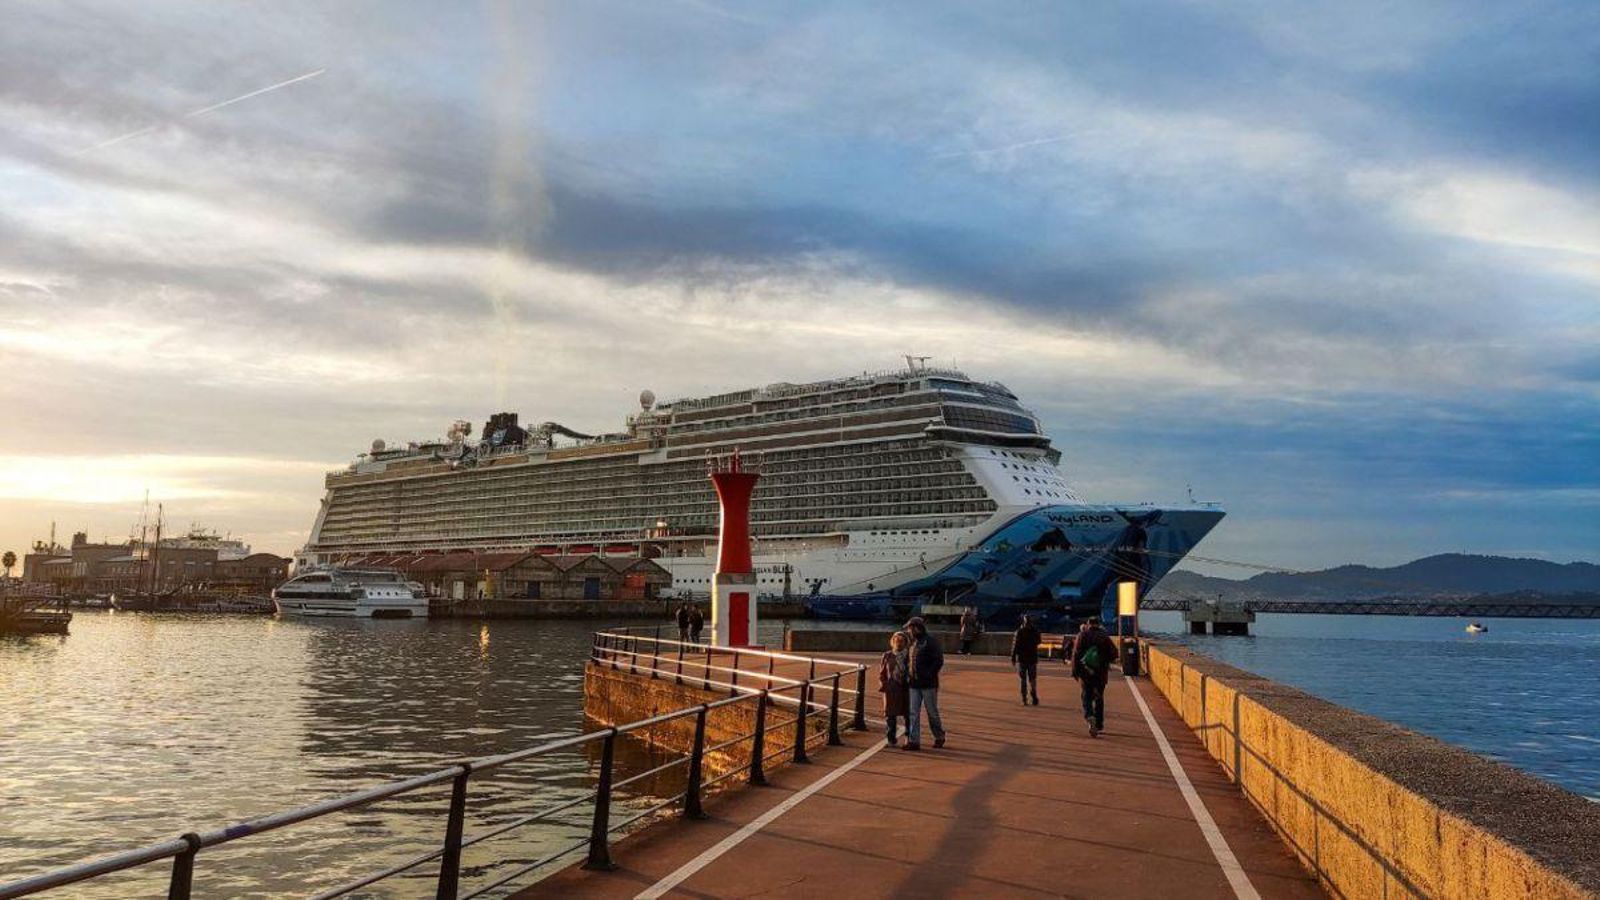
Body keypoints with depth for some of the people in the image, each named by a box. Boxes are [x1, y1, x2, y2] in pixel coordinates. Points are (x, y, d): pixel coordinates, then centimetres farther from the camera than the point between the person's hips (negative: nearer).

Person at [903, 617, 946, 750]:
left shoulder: (930, 641, -9)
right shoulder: (911, 643, 13)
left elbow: (939, 660, -13)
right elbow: (907, 660, 22)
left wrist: (928, 675, -19)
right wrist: (908, 675, 8)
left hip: (928, 684, -6)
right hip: (913, 684, 6)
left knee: (932, 712, 6)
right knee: (913, 713, 2)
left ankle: (939, 737, 24)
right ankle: (914, 741, 5)